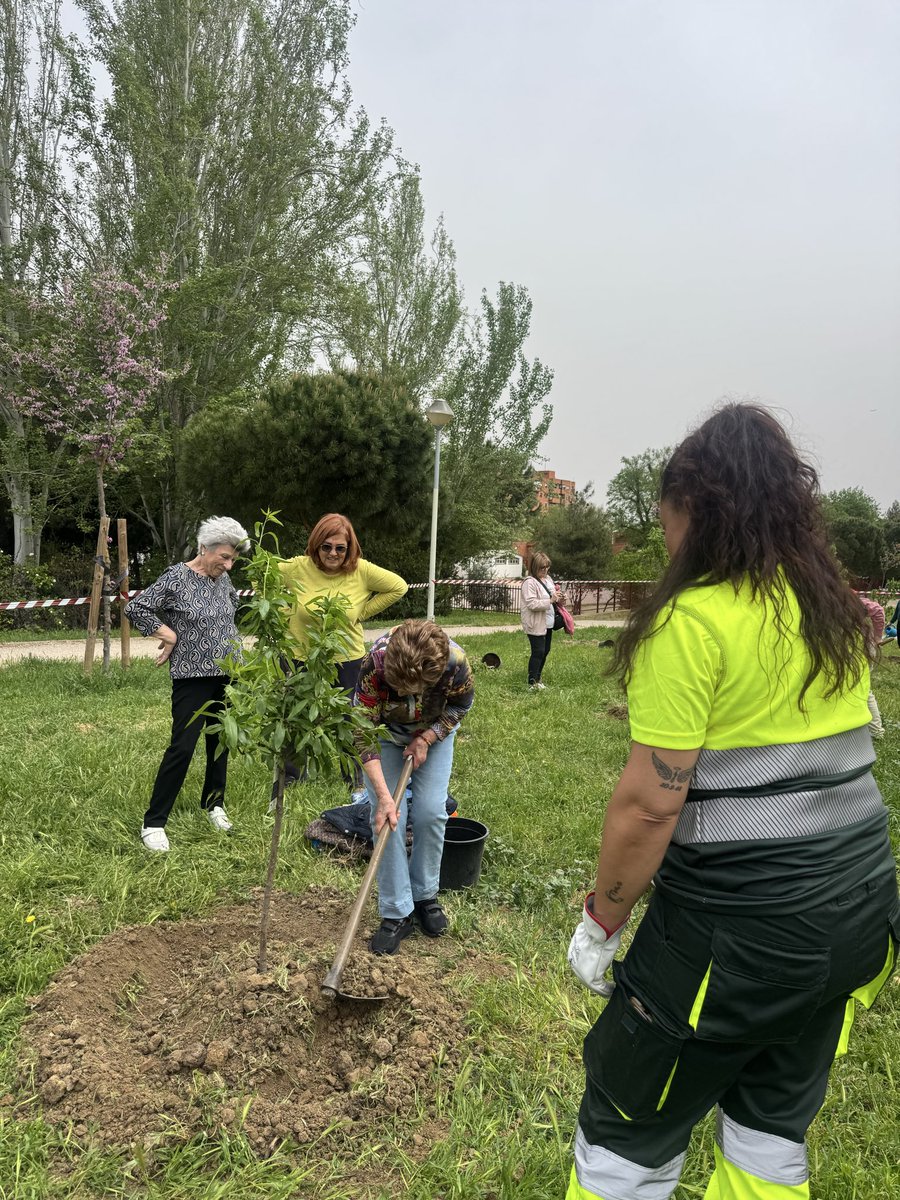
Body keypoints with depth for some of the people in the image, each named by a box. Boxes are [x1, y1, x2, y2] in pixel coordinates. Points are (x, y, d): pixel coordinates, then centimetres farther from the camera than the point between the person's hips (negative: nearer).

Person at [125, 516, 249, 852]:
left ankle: (214, 805, 32)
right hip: (193, 676, -6)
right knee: (182, 747, -8)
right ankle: (153, 823, 2)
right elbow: (134, 608, -13)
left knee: (220, 742, 14)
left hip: (228, 674, 6)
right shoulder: (176, 578, -12)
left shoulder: (223, 578, 6)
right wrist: (169, 635, -12)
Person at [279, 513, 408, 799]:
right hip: (301, 657, 0)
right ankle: (288, 780, 33)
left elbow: (398, 587, -3)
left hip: (347, 660, 0)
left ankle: (357, 783, 33)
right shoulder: (297, 567, -14)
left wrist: (362, 611, -7)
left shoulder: (361, 570, -14)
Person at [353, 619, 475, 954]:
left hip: (433, 731, 1)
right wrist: (383, 796, -38)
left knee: (431, 812, -7)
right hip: (384, 730, -1)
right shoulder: (375, 665, -40)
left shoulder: (455, 663, -37)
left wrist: (426, 739, -22)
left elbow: (461, 704, -12)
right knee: (387, 817, -10)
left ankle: (425, 896, 17)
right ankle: (397, 914, 2)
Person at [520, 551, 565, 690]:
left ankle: (537, 679, 27)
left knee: (545, 651, 15)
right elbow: (532, 604, -24)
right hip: (535, 625, -9)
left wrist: (559, 600, 0)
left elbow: (552, 596, 23)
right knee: (538, 652, -6)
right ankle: (532, 682, 3)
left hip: (548, 623, 9)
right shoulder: (529, 582, -17)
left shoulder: (547, 579, 10)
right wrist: (551, 600, -28)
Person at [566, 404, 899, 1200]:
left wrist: (601, 921, -7)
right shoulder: (835, 611, 5)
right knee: (775, 1124, 26)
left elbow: (651, 802, -20)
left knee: (628, 1131, 14)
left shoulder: (693, 619, -19)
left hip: (741, 925, -8)